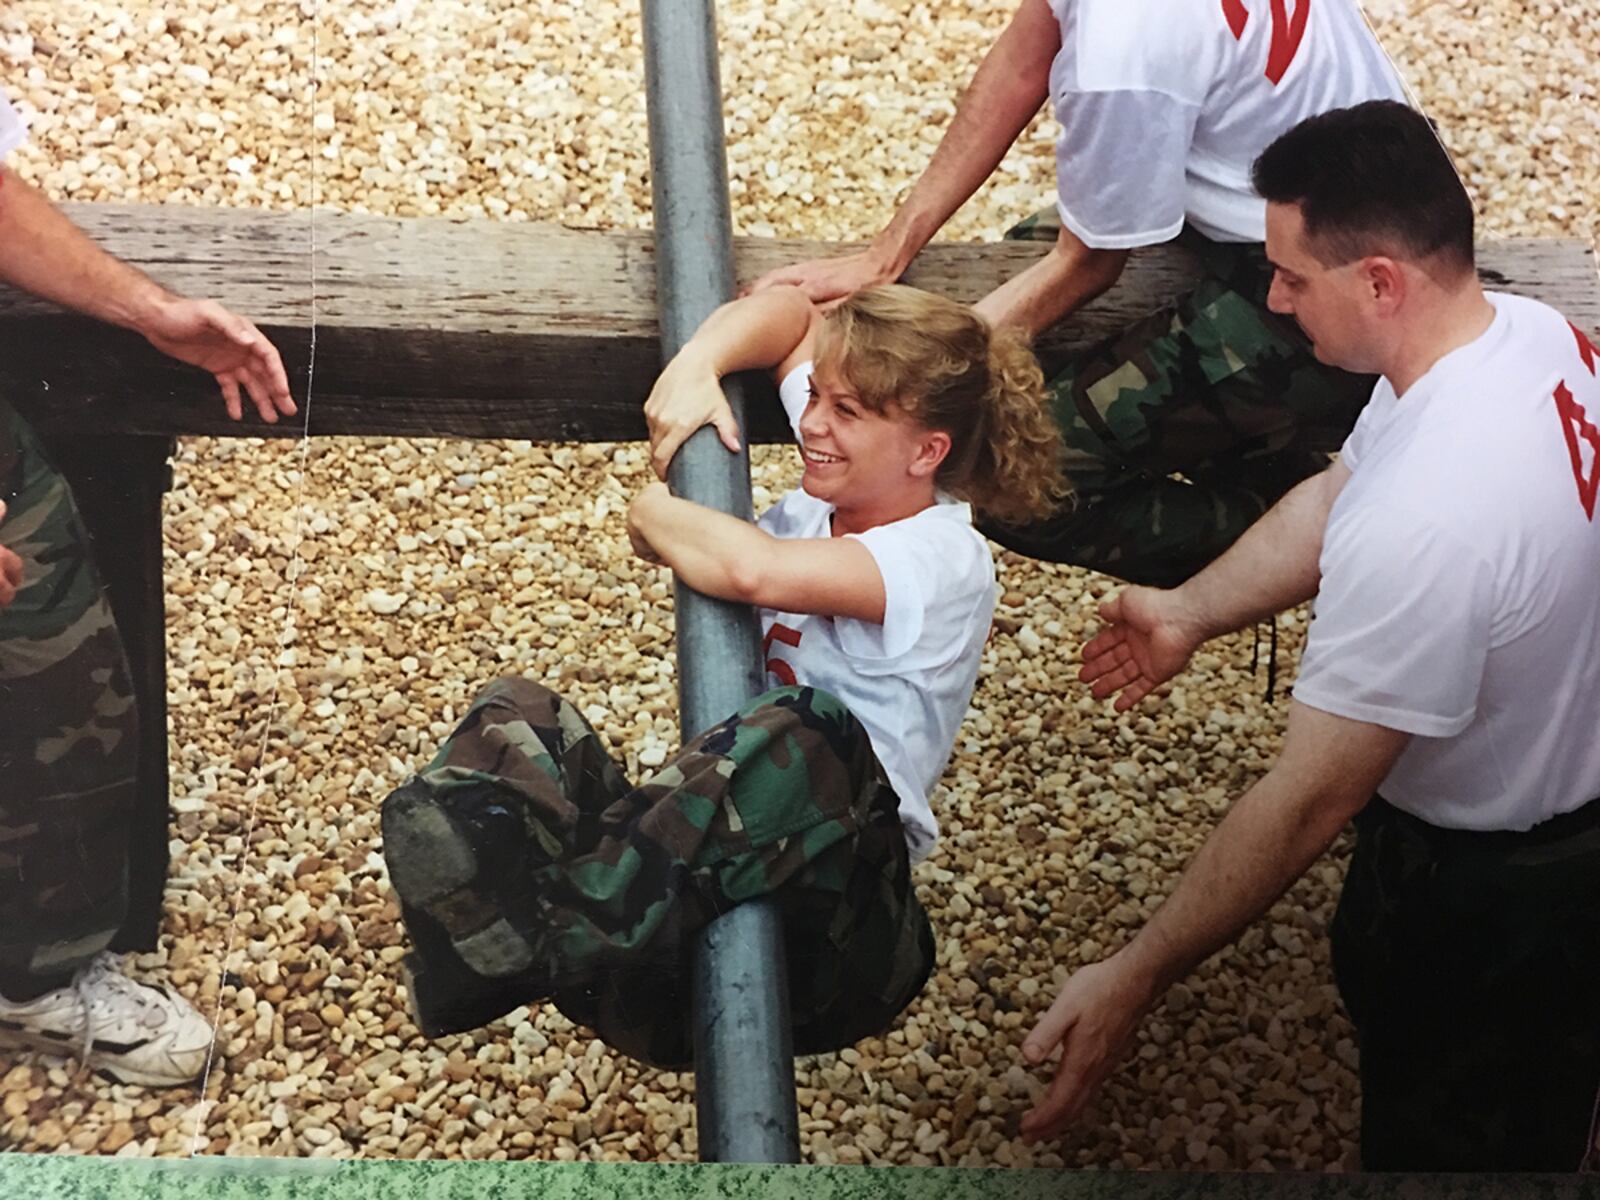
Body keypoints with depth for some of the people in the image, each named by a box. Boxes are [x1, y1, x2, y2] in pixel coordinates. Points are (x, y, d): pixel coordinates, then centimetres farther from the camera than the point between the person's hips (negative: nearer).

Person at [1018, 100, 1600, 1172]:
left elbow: (1311, 800, -33)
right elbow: (1336, 493, 4)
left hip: (1487, 896, -8)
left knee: (1442, 1134, 19)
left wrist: (1133, 981, -25)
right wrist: (1192, 613, 4)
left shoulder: (1425, 523, -40)